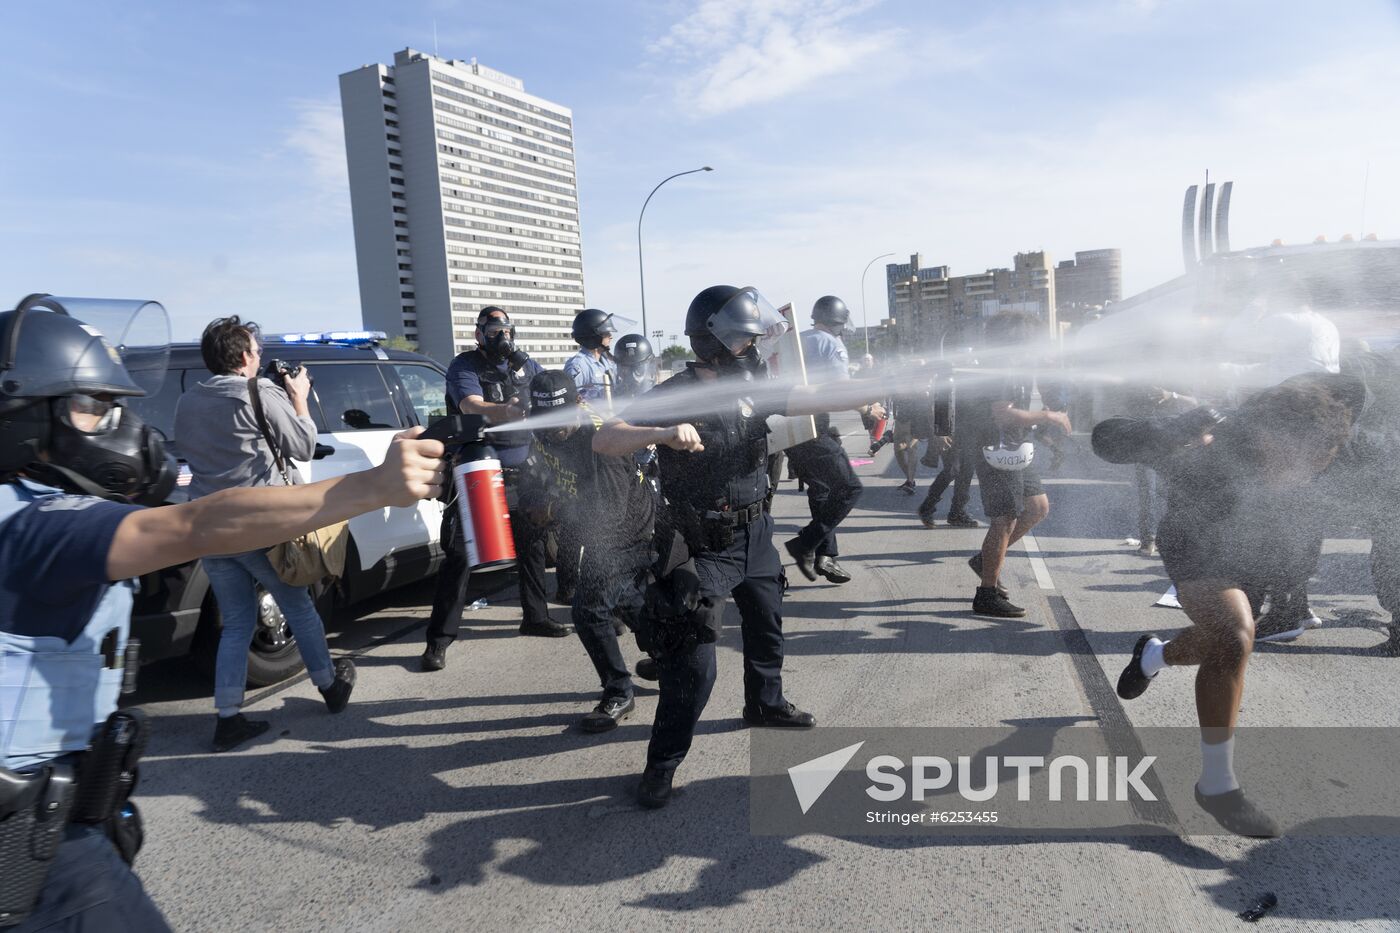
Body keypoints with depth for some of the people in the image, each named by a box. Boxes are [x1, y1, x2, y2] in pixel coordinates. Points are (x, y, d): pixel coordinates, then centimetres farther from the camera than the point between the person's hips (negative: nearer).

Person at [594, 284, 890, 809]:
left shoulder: (753, 390, -1)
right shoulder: (673, 398, -19)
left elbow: (818, 400, 0)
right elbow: (604, 441, -27)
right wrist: (662, 433, -43)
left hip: (755, 537, 7)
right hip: (703, 549, -7)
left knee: (766, 628, 25)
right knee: (692, 665, -8)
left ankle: (765, 704, 51)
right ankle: (663, 763, 9)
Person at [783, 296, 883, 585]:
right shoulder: (831, 344, -7)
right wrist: (869, 409, 5)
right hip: (813, 428, -9)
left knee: (820, 490, 18)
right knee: (849, 489, -2)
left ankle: (824, 556, 20)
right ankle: (805, 545, -6)